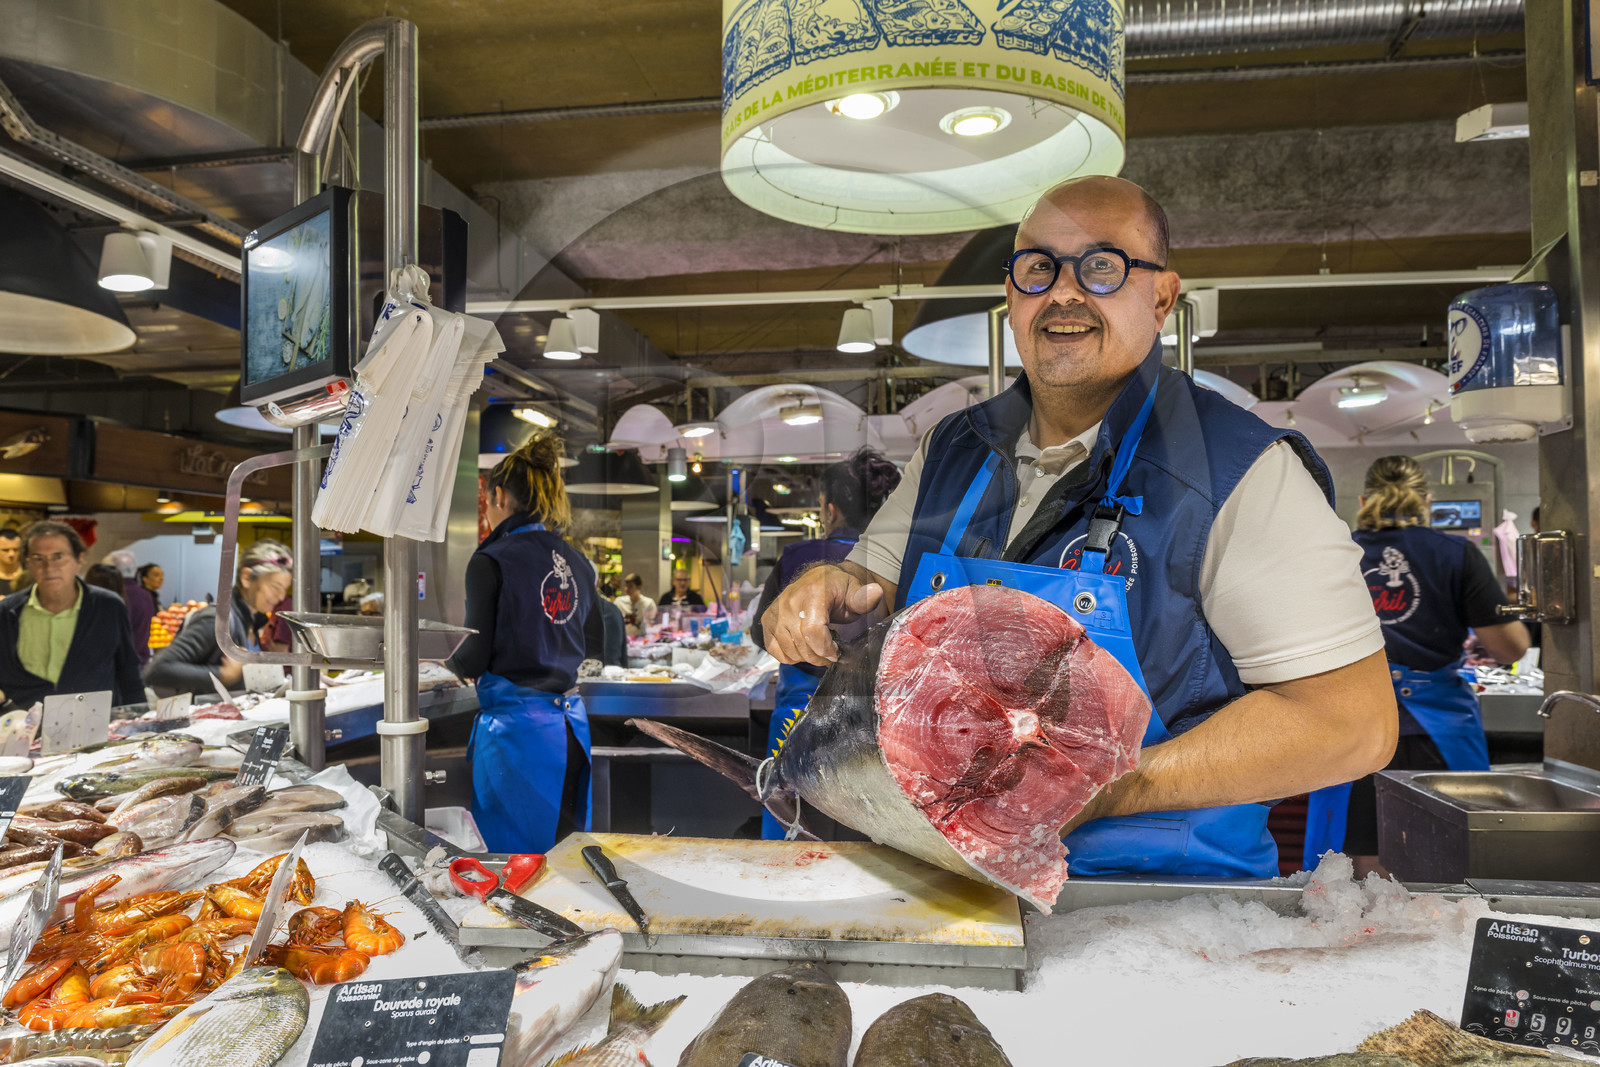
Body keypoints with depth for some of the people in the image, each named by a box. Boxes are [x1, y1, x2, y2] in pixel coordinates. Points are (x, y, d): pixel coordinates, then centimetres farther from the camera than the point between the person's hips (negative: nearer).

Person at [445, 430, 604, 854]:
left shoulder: (491, 560, -10)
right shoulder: (574, 560, 8)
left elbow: (476, 656, -10)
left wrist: (443, 666, 11)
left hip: (516, 724, -6)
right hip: (570, 721, 6)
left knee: (508, 855, 5)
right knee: (564, 850, 14)